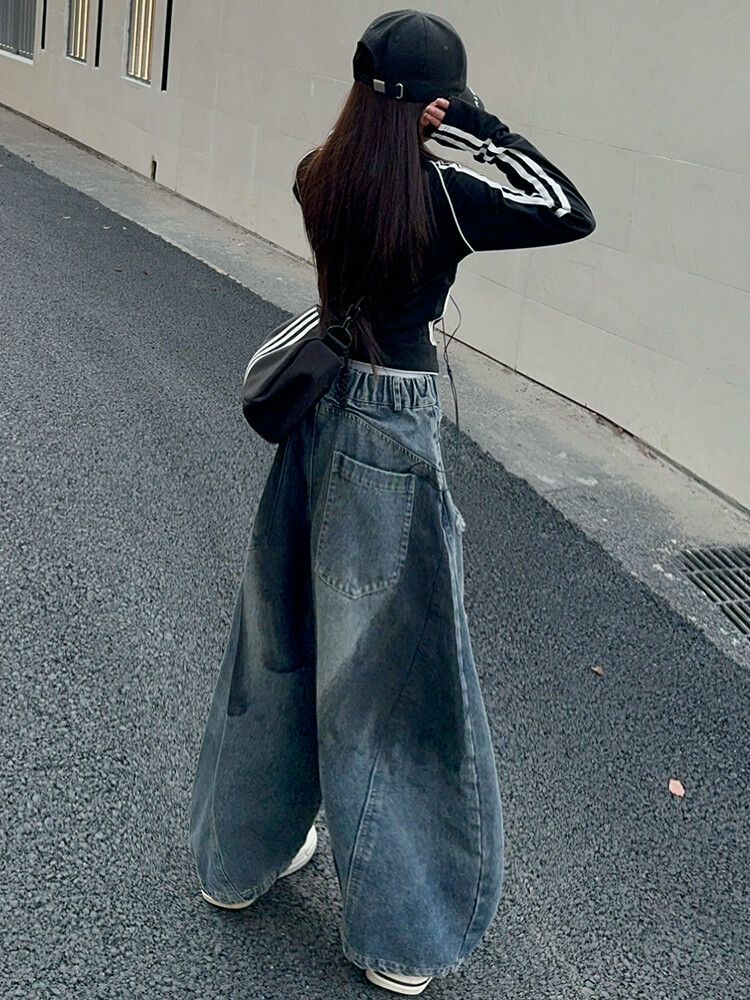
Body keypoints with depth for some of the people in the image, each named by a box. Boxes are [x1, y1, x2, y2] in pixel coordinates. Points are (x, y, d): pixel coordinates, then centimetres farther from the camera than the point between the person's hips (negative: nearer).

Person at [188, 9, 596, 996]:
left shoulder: (321, 177, 0)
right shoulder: (440, 194, -18)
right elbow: (572, 212, -6)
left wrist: (411, 128, 10)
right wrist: (482, 128, -5)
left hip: (321, 411, 7)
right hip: (392, 433, -6)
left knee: (282, 640, 19)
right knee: (386, 674, 5)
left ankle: (243, 853, 40)